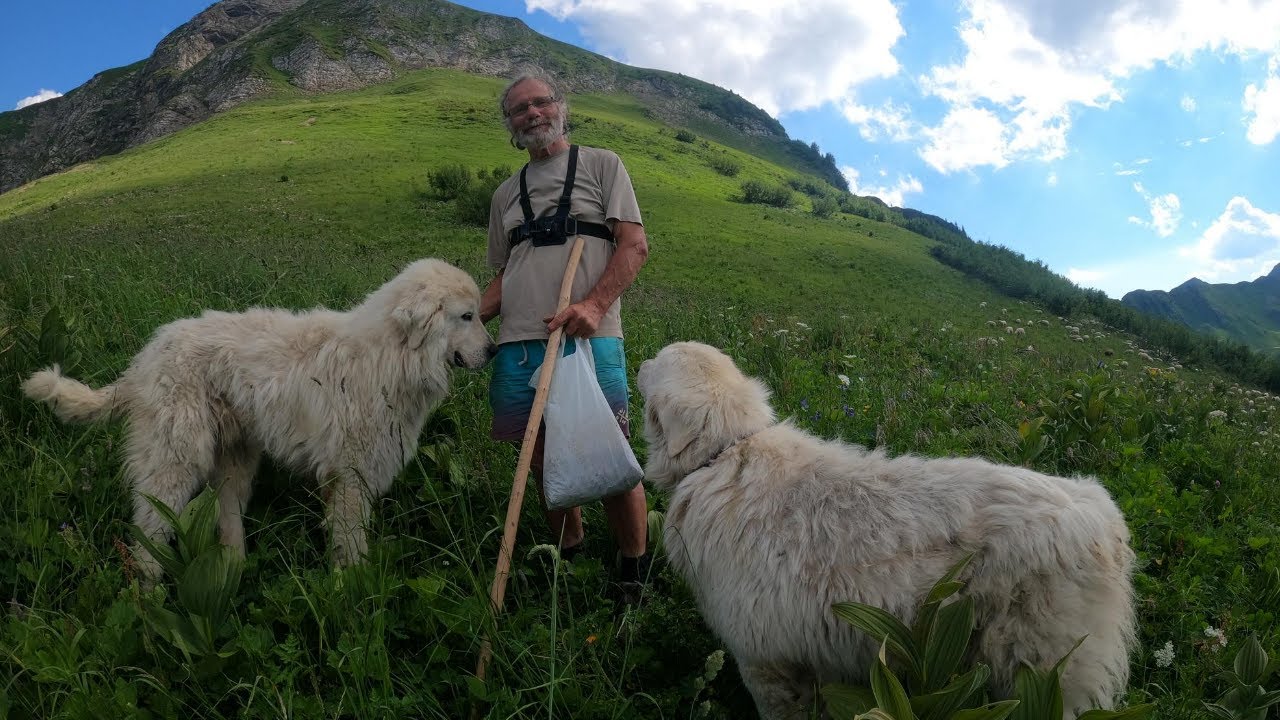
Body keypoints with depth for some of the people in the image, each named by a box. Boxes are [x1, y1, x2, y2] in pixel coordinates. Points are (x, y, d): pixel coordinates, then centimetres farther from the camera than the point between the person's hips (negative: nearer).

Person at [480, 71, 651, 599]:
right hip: (518, 343, 5)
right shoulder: (506, 193, 24)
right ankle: (568, 558, 26)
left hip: (588, 339, -5)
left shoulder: (601, 165, 11)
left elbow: (635, 244, 0)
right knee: (544, 461, 8)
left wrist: (594, 304, -17)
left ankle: (634, 575, 9)